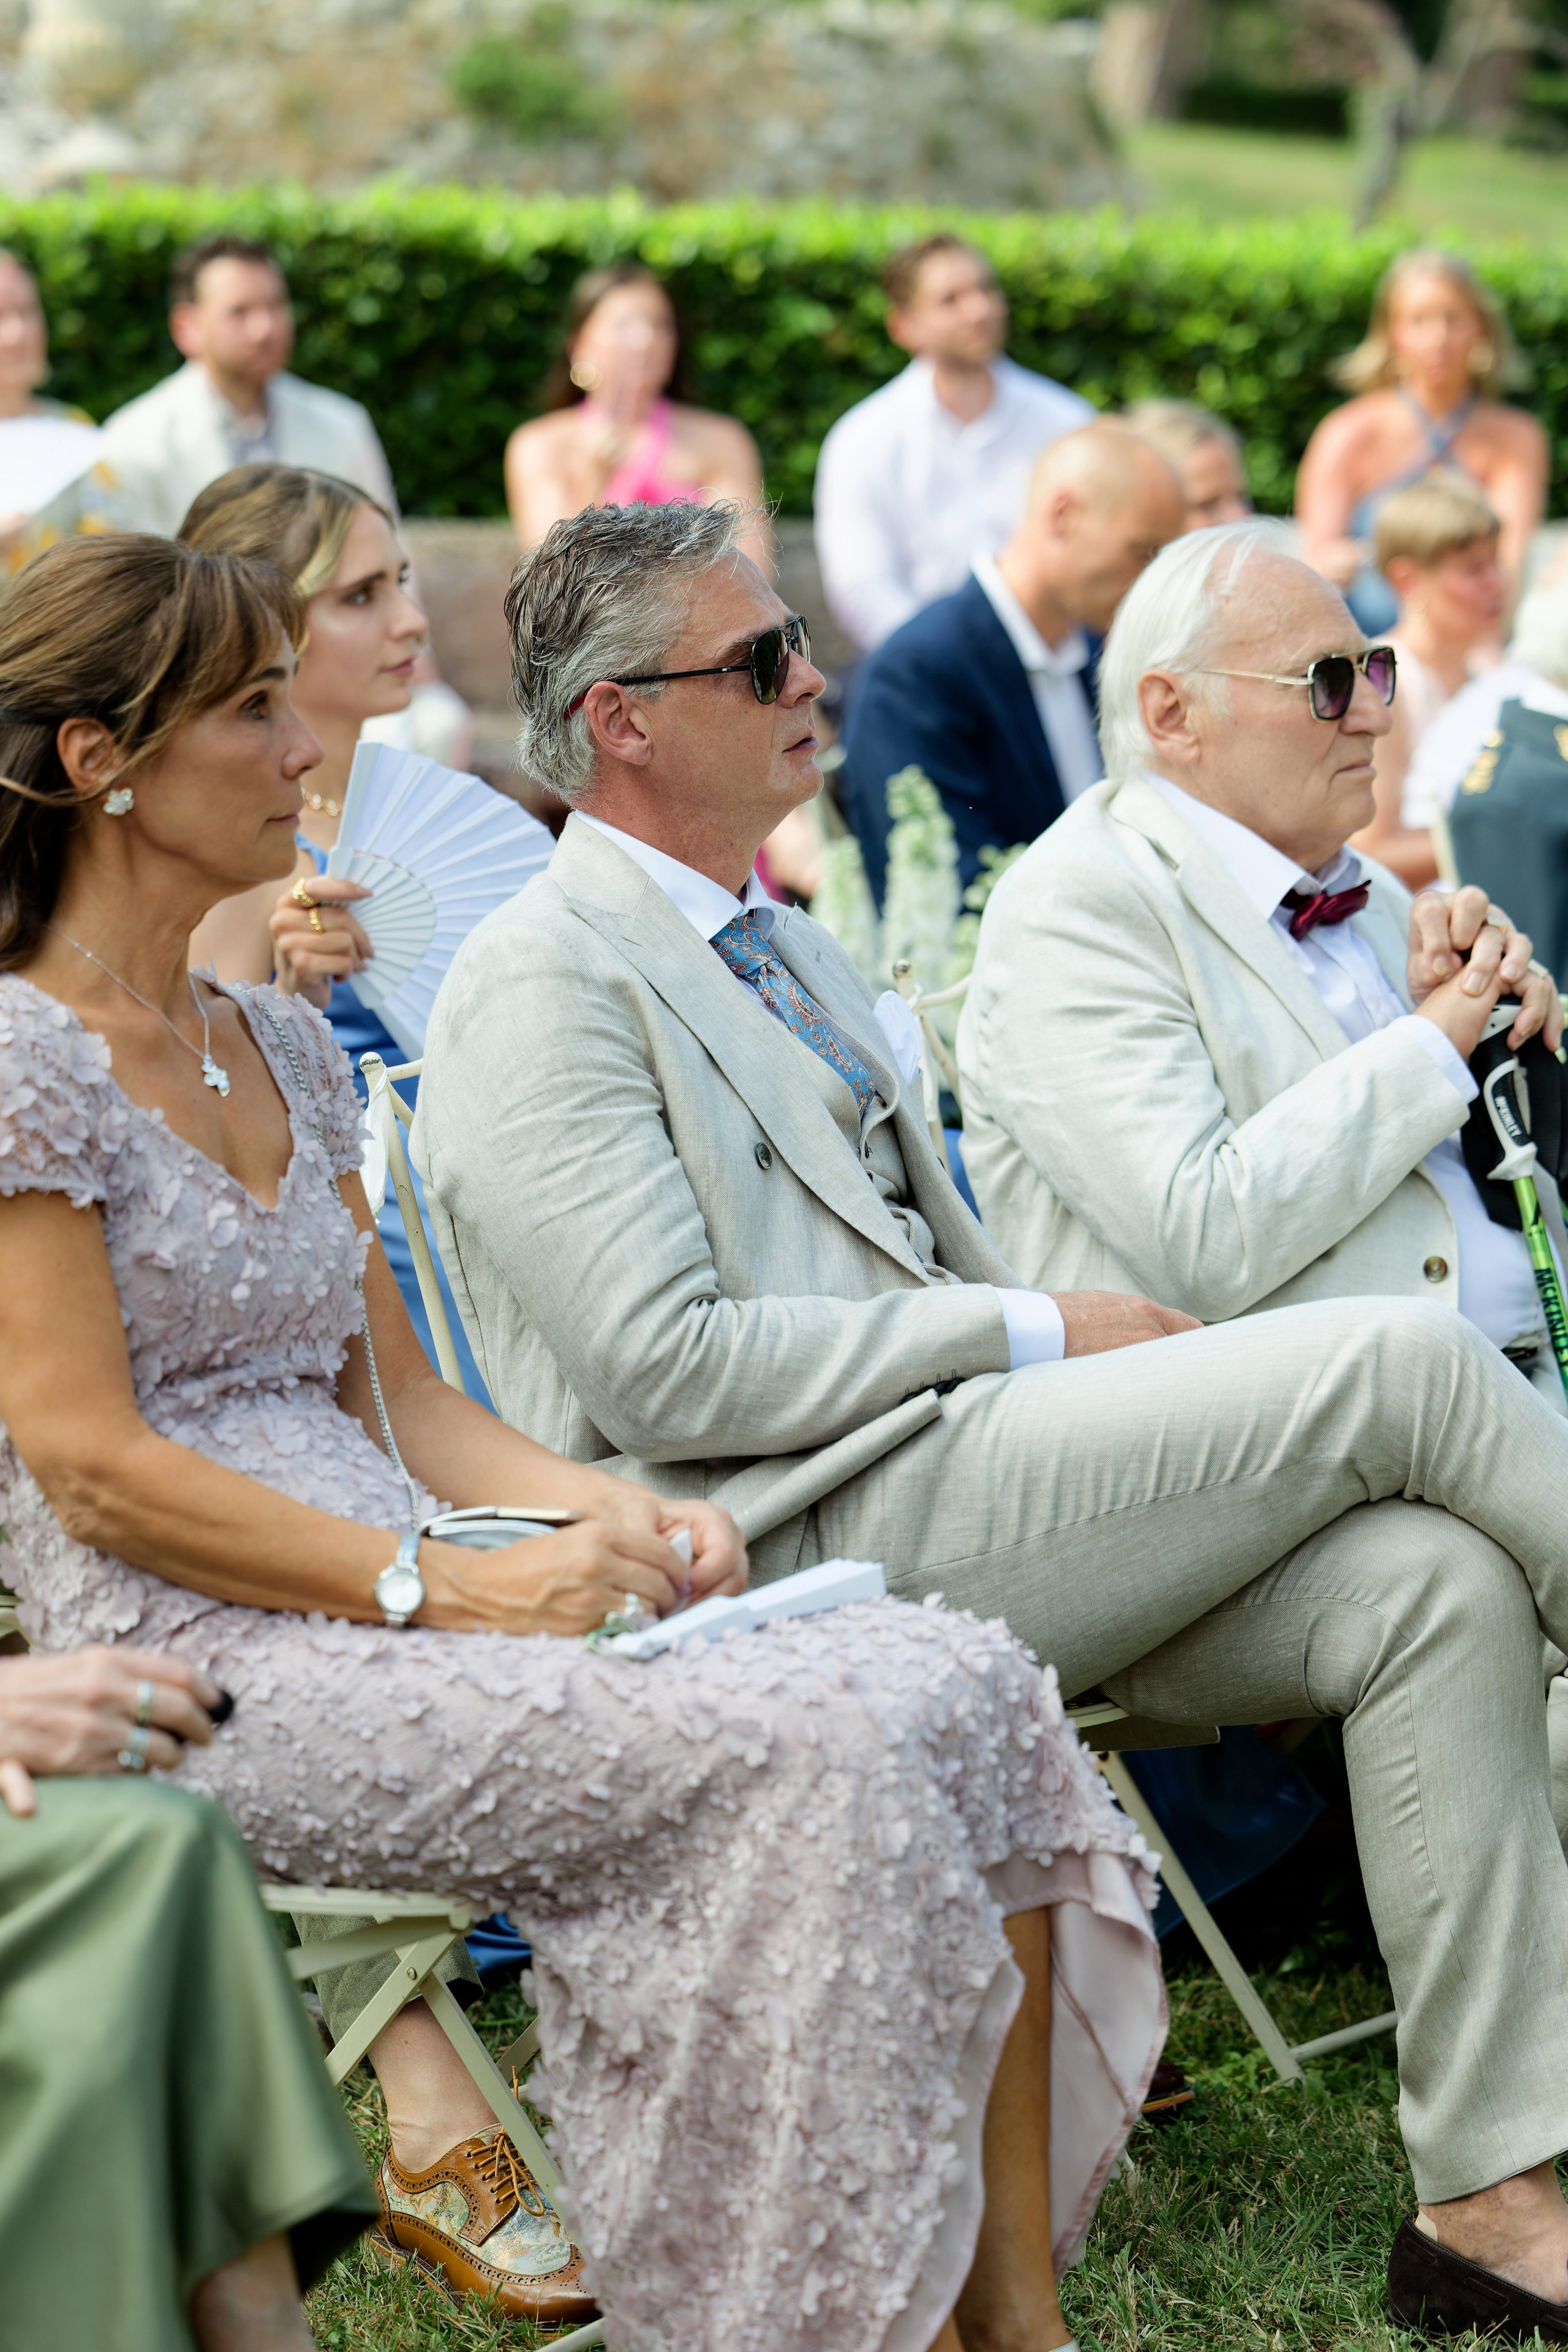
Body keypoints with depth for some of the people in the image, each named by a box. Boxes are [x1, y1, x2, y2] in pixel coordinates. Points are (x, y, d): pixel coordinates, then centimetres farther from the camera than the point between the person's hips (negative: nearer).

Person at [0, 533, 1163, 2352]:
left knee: (972, 1690, -13)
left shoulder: (282, 1047, 20)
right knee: (817, 1742, -26)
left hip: (384, 1602, 8)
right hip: (211, 1674, -7)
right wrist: (451, 1589, -19)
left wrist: (611, 1513, -2)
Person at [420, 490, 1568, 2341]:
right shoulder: (540, 987, -6)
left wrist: (1107, 1369, 5)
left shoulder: (790, 954, 24)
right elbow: (662, 1364, -16)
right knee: (1406, 1361, -16)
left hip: (968, 1516, 9)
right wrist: (1031, 1339, -12)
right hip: (808, 1548, -9)